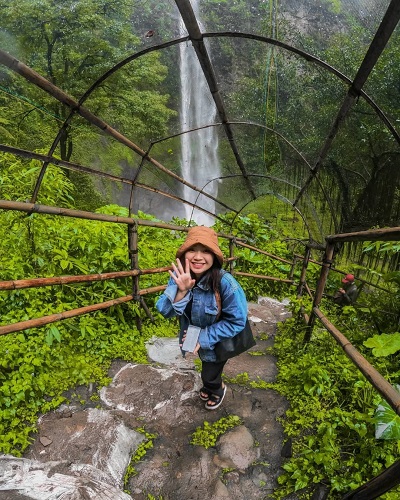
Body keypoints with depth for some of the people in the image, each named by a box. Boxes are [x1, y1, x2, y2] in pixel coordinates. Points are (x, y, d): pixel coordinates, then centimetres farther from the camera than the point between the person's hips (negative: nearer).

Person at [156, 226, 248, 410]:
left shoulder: (225, 283, -37)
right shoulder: (179, 276, -22)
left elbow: (237, 322, -28)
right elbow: (165, 311, -26)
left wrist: (204, 338, -28)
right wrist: (181, 291, -43)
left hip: (218, 342, -4)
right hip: (194, 338, 5)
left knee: (210, 375, 18)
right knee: (207, 368, 32)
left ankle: (218, 389, 55)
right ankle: (210, 384, 66)